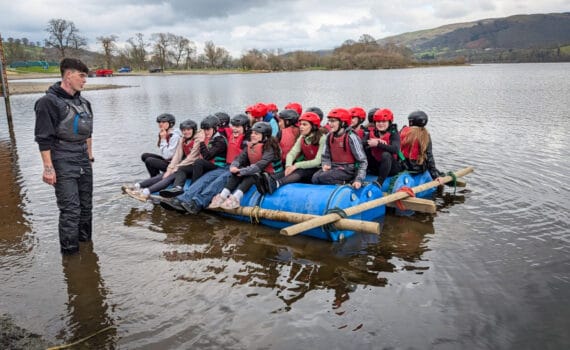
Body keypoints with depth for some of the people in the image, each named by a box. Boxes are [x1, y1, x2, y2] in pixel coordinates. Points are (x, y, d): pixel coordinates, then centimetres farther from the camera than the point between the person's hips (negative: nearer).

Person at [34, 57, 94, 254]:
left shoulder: (82, 102, 11)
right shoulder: (49, 102, -12)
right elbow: (43, 138, -14)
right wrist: (48, 167, -17)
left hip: (84, 162, 7)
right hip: (63, 165, -7)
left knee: (86, 206, 14)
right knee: (70, 210, -8)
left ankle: (86, 243, 29)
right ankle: (70, 252, 3)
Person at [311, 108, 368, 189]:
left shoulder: (351, 137, -13)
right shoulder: (329, 136, 5)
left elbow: (363, 161, -11)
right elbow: (326, 156, 15)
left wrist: (358, 180, -22)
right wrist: (326, 165, -8)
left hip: (348, 170, -6)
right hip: (334, 167, 7)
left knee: (322, 178, -27)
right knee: (315, 178, -20)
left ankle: (350, 183, -14)